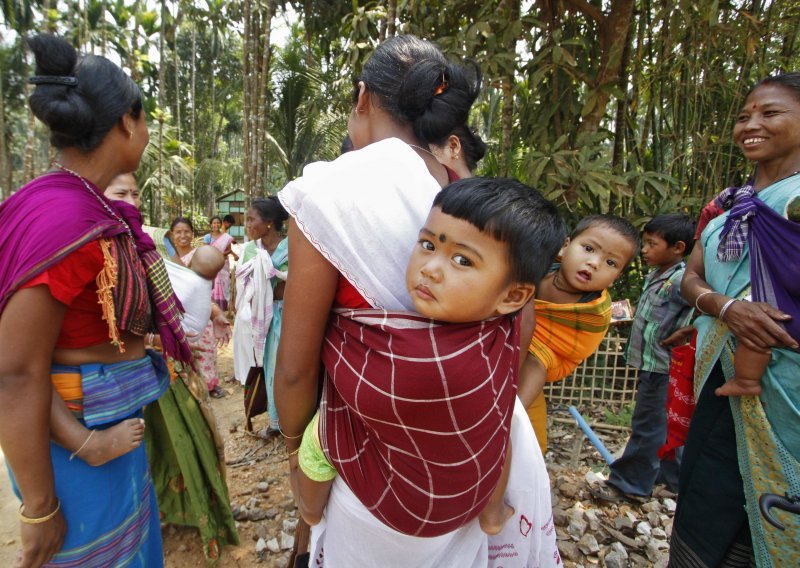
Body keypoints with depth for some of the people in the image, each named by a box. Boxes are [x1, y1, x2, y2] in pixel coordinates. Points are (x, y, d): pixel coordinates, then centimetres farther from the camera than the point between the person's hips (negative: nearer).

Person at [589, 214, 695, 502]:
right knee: (661, 425, 21)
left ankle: (627, 484, 16)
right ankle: (672, 476, 38)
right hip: (651, 362, 10)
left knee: (648, 427, 3)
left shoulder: (681, 281, -20)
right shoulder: (655, 275, 9)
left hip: (660, 366, -10)